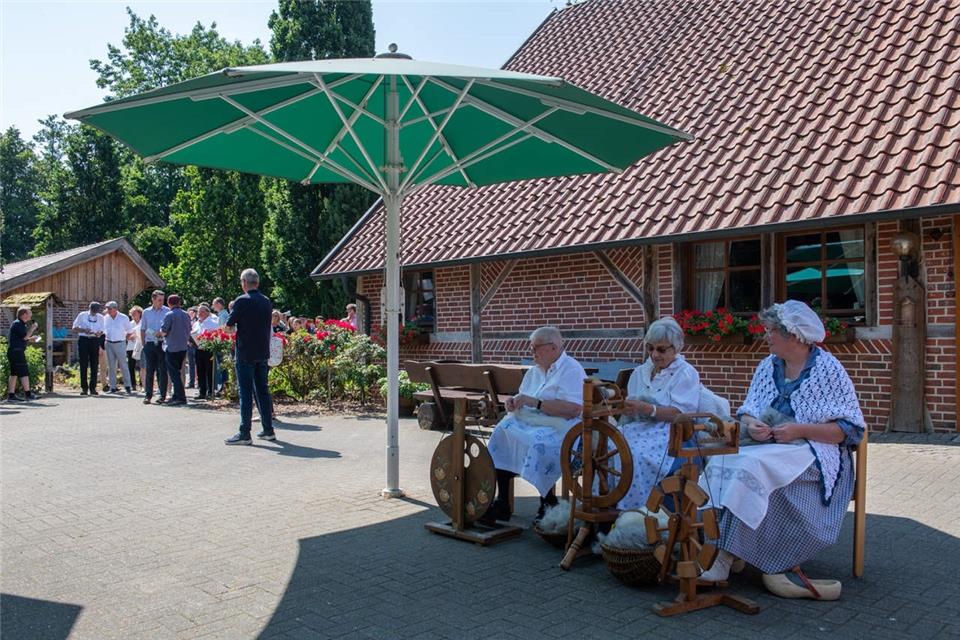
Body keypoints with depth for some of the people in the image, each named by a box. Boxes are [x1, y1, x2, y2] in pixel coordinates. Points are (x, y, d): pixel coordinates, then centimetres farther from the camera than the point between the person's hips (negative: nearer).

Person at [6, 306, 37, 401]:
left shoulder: (22, 324, 18)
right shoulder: (17, 324, -12)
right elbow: (25, 337, -19)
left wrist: (31, 338, 15)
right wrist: (32, 328, -9)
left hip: (14, 351, 10)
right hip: (16, 351, -10)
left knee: (14, 374, 9)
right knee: (24, 373, -8)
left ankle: (11, 395, 10)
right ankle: (28, 394, -7)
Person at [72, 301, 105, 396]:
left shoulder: (100, 318, 7)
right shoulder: (82, 315, 1)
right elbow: (75, 328, 4)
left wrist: (98, 333, -13)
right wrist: (84, 330, -14)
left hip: (95, 340, 2)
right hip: (83, 340, -2)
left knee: (94, 365, 0)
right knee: (83, 365, -1)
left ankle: (93, 388, 6)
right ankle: (84, 387, 5)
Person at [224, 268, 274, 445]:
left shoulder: (242, 301, -12)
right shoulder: (267, 301, 7)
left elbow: (229, 323, -6)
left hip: (246, 353, -6)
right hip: (263, 352, 6)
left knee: (245, 392, -2)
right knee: (262, 390, 12)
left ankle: (244, 433, -1)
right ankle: (268, 430, 16)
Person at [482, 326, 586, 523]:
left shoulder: (572, 370, -8)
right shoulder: (534, 371, 18)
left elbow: (574, 409, -22)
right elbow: (523, 402, 25)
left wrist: (535, 402, -22)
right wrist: (513, 402, 0)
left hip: (560, 428, -7)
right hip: (529, 424, 7)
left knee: (538, 443, -35)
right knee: (502, 433, -17)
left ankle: (548, 502, -13)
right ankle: (501, 502, -14)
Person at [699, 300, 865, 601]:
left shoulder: (828, 369, -4)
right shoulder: (768, 366, 13)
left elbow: (848, 429, -7)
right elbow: (747, 410, 14)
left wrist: (800, 430, -18)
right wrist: (751, 424, -10)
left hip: (815, 453, -6)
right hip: (768, 446, 6)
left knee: (752, 466, -34)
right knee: (721, 462, -24)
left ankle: (725, 557, -30)